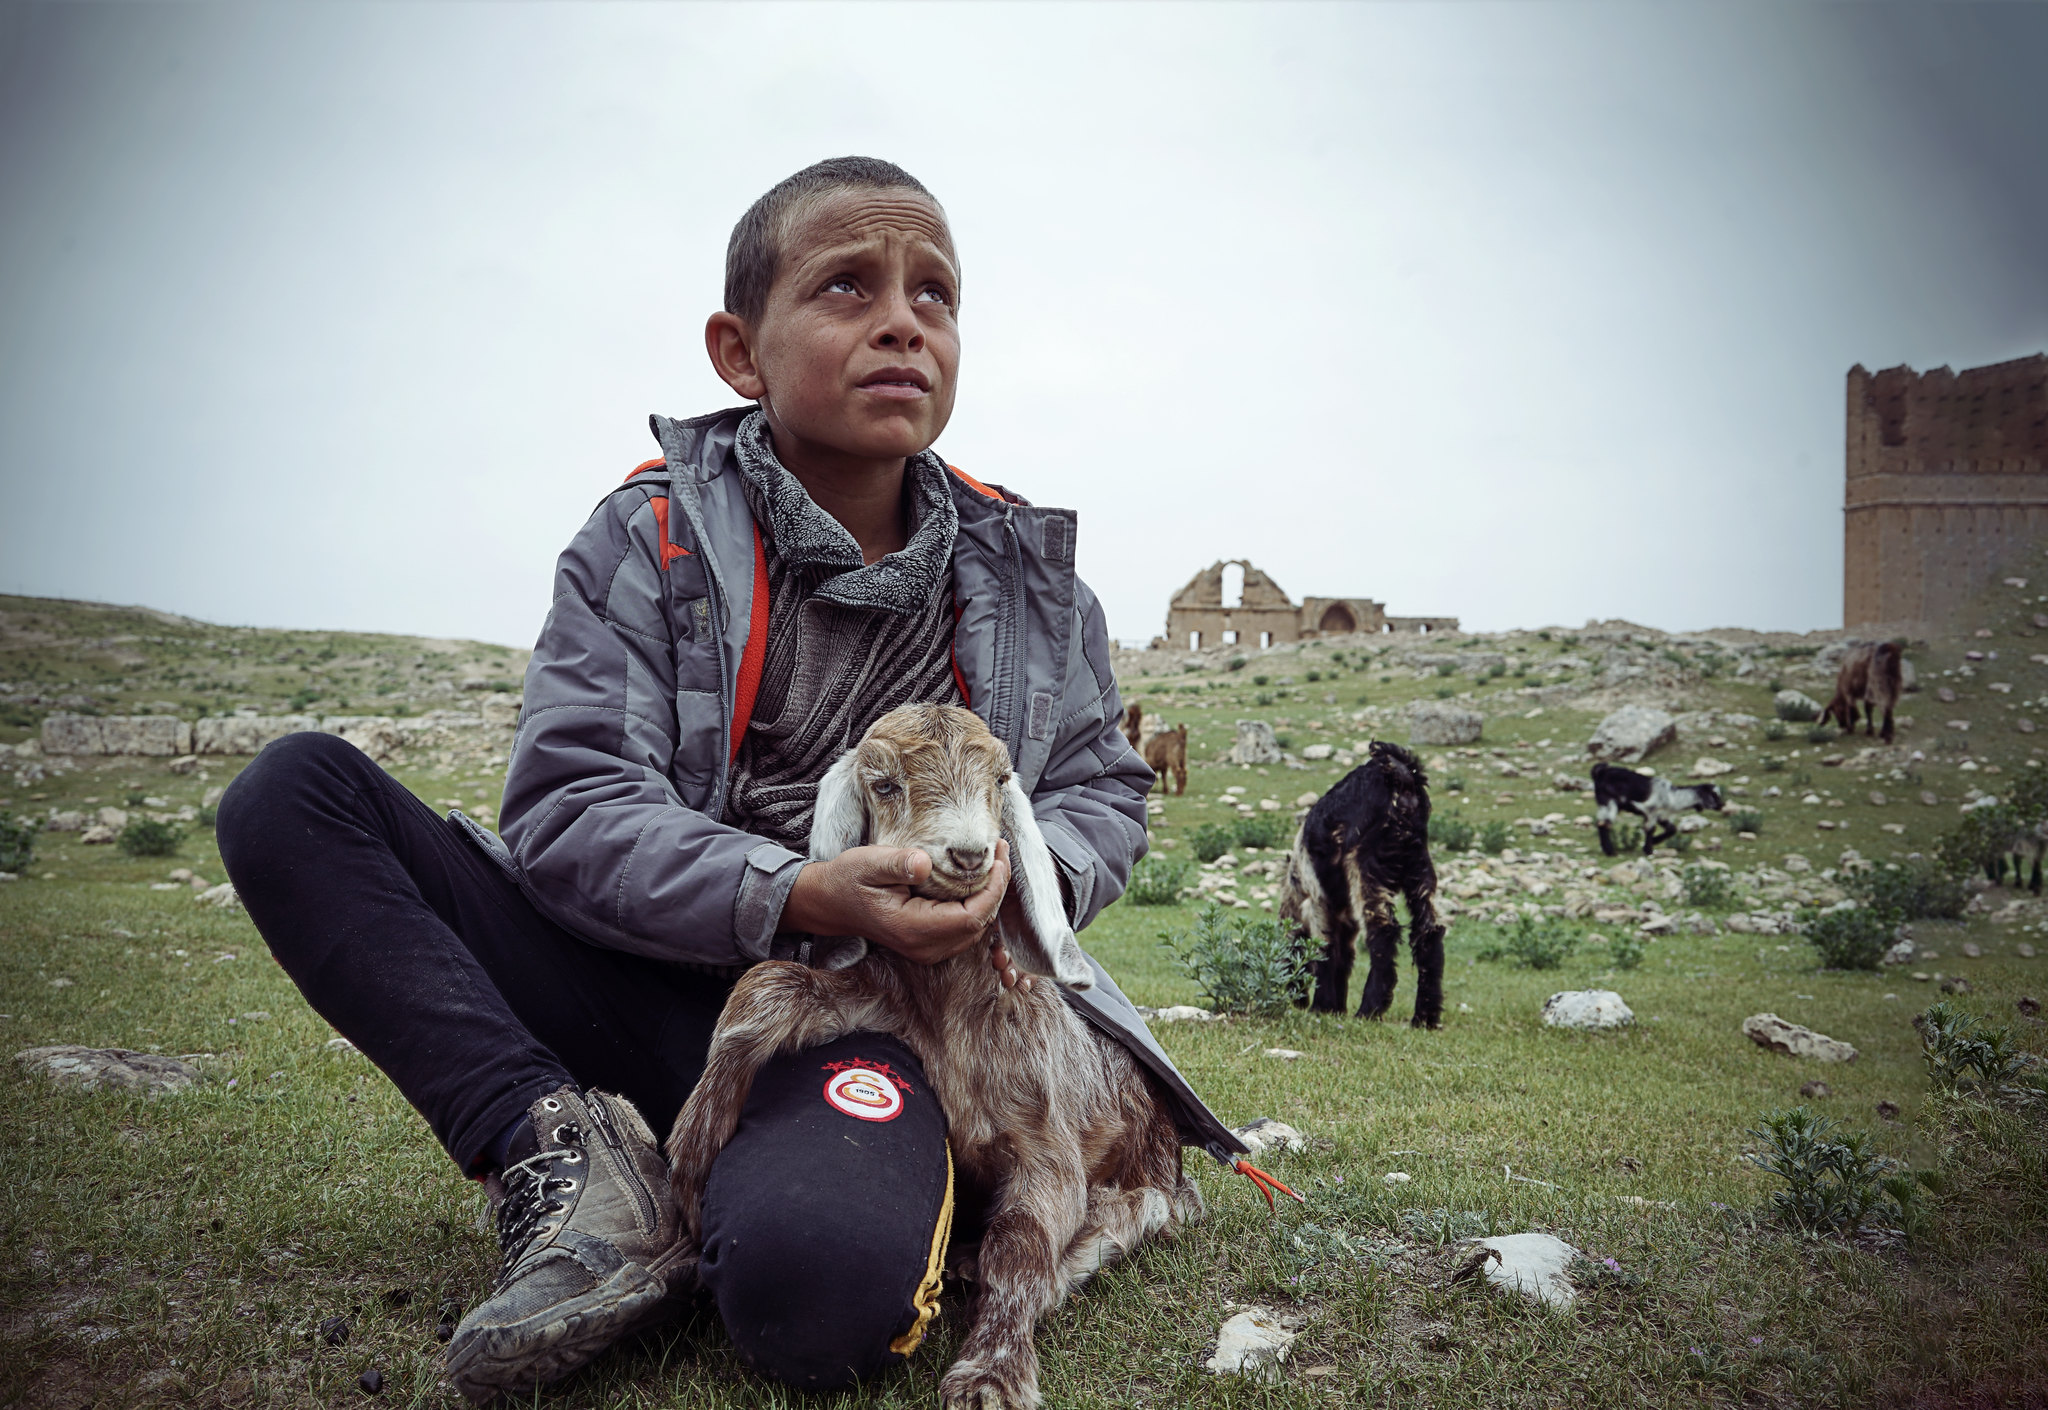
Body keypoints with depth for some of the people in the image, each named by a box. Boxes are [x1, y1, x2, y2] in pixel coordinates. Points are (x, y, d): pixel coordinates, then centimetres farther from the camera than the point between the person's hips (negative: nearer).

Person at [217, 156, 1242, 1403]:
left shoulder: (1023, 570, 7)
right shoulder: (652, 540, -1)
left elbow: (1106, 788, 16)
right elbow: (565, 810, -10)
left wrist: (1027, 874, -9)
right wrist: (796, 899, -26)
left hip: (869, 1011, -1)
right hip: (643, 990, 2)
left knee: (819, 1294, -36)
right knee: (293, 794, -13)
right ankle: (572, 1156, -19)